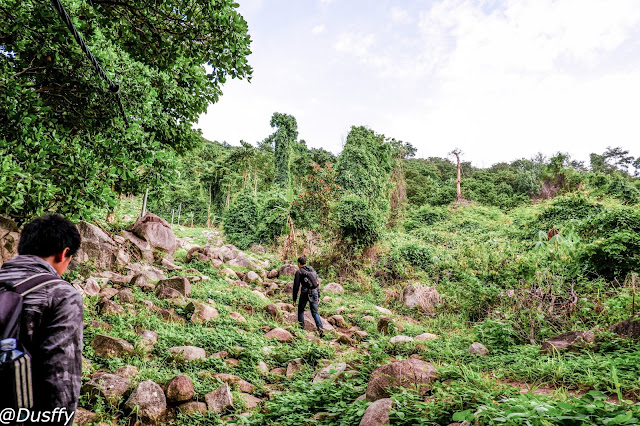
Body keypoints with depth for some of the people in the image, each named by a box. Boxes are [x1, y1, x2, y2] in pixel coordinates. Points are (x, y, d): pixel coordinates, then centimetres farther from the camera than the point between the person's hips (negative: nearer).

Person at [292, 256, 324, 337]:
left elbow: (296, 286, -2)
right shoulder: (312, 270, 17)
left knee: (301, 311, 16)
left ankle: (301, 328, 15)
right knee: (315, 312, 7)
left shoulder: (299, 272, 0)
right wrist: (318, 295, 22)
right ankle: (320, 328, -12)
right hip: (314, 292, 5)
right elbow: (317, 283, 18)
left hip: (305, 293, -4)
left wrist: (294, 299, 3)